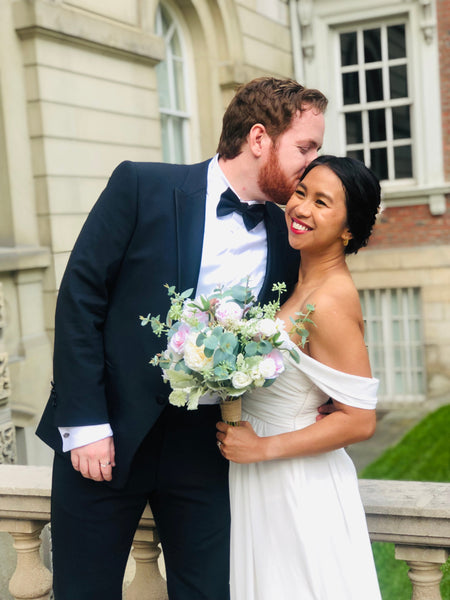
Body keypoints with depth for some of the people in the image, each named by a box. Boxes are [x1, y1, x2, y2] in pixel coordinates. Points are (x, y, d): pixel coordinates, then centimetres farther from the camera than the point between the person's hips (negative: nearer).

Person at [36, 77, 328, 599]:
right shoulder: (141, 186, -8)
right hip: (108, 437, -3)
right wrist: (84, 422, -12)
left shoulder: (286, 237, 3)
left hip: (205, 446, 3)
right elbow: (80, 297, -9)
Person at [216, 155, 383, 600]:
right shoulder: (306, 279, 3)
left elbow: (359, 420, -22)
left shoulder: (330, 303, -23)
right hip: (266, 480, 9)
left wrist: (262, 447, -17)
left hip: (298, 487, -8)